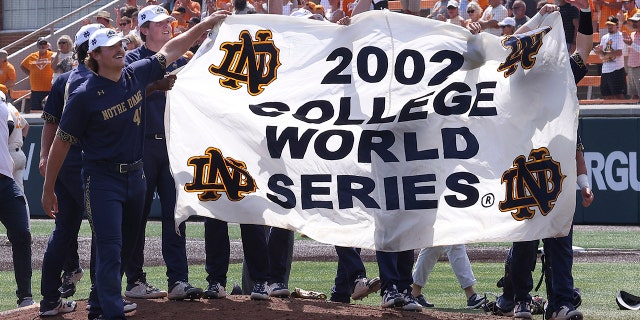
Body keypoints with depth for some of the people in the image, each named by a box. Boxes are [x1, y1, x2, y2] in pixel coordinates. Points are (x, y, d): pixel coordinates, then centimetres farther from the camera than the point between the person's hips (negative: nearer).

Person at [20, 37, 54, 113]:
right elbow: (22, 66, 23)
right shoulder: (32, 57, 10)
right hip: (35, 90, 4)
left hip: (49, 90, -4)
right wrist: (29, 74, 11)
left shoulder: (52, 55, -2)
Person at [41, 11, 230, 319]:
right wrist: (48, 190, -5)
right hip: (102, 180, -7)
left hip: (135, 175, 7)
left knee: (126, 248, 14)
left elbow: (171, 50, 15)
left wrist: (206, 24, 13)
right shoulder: (85, 96, -15)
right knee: (110, 250, -13)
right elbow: (61, 143, -8)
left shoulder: (136, 75, 1)